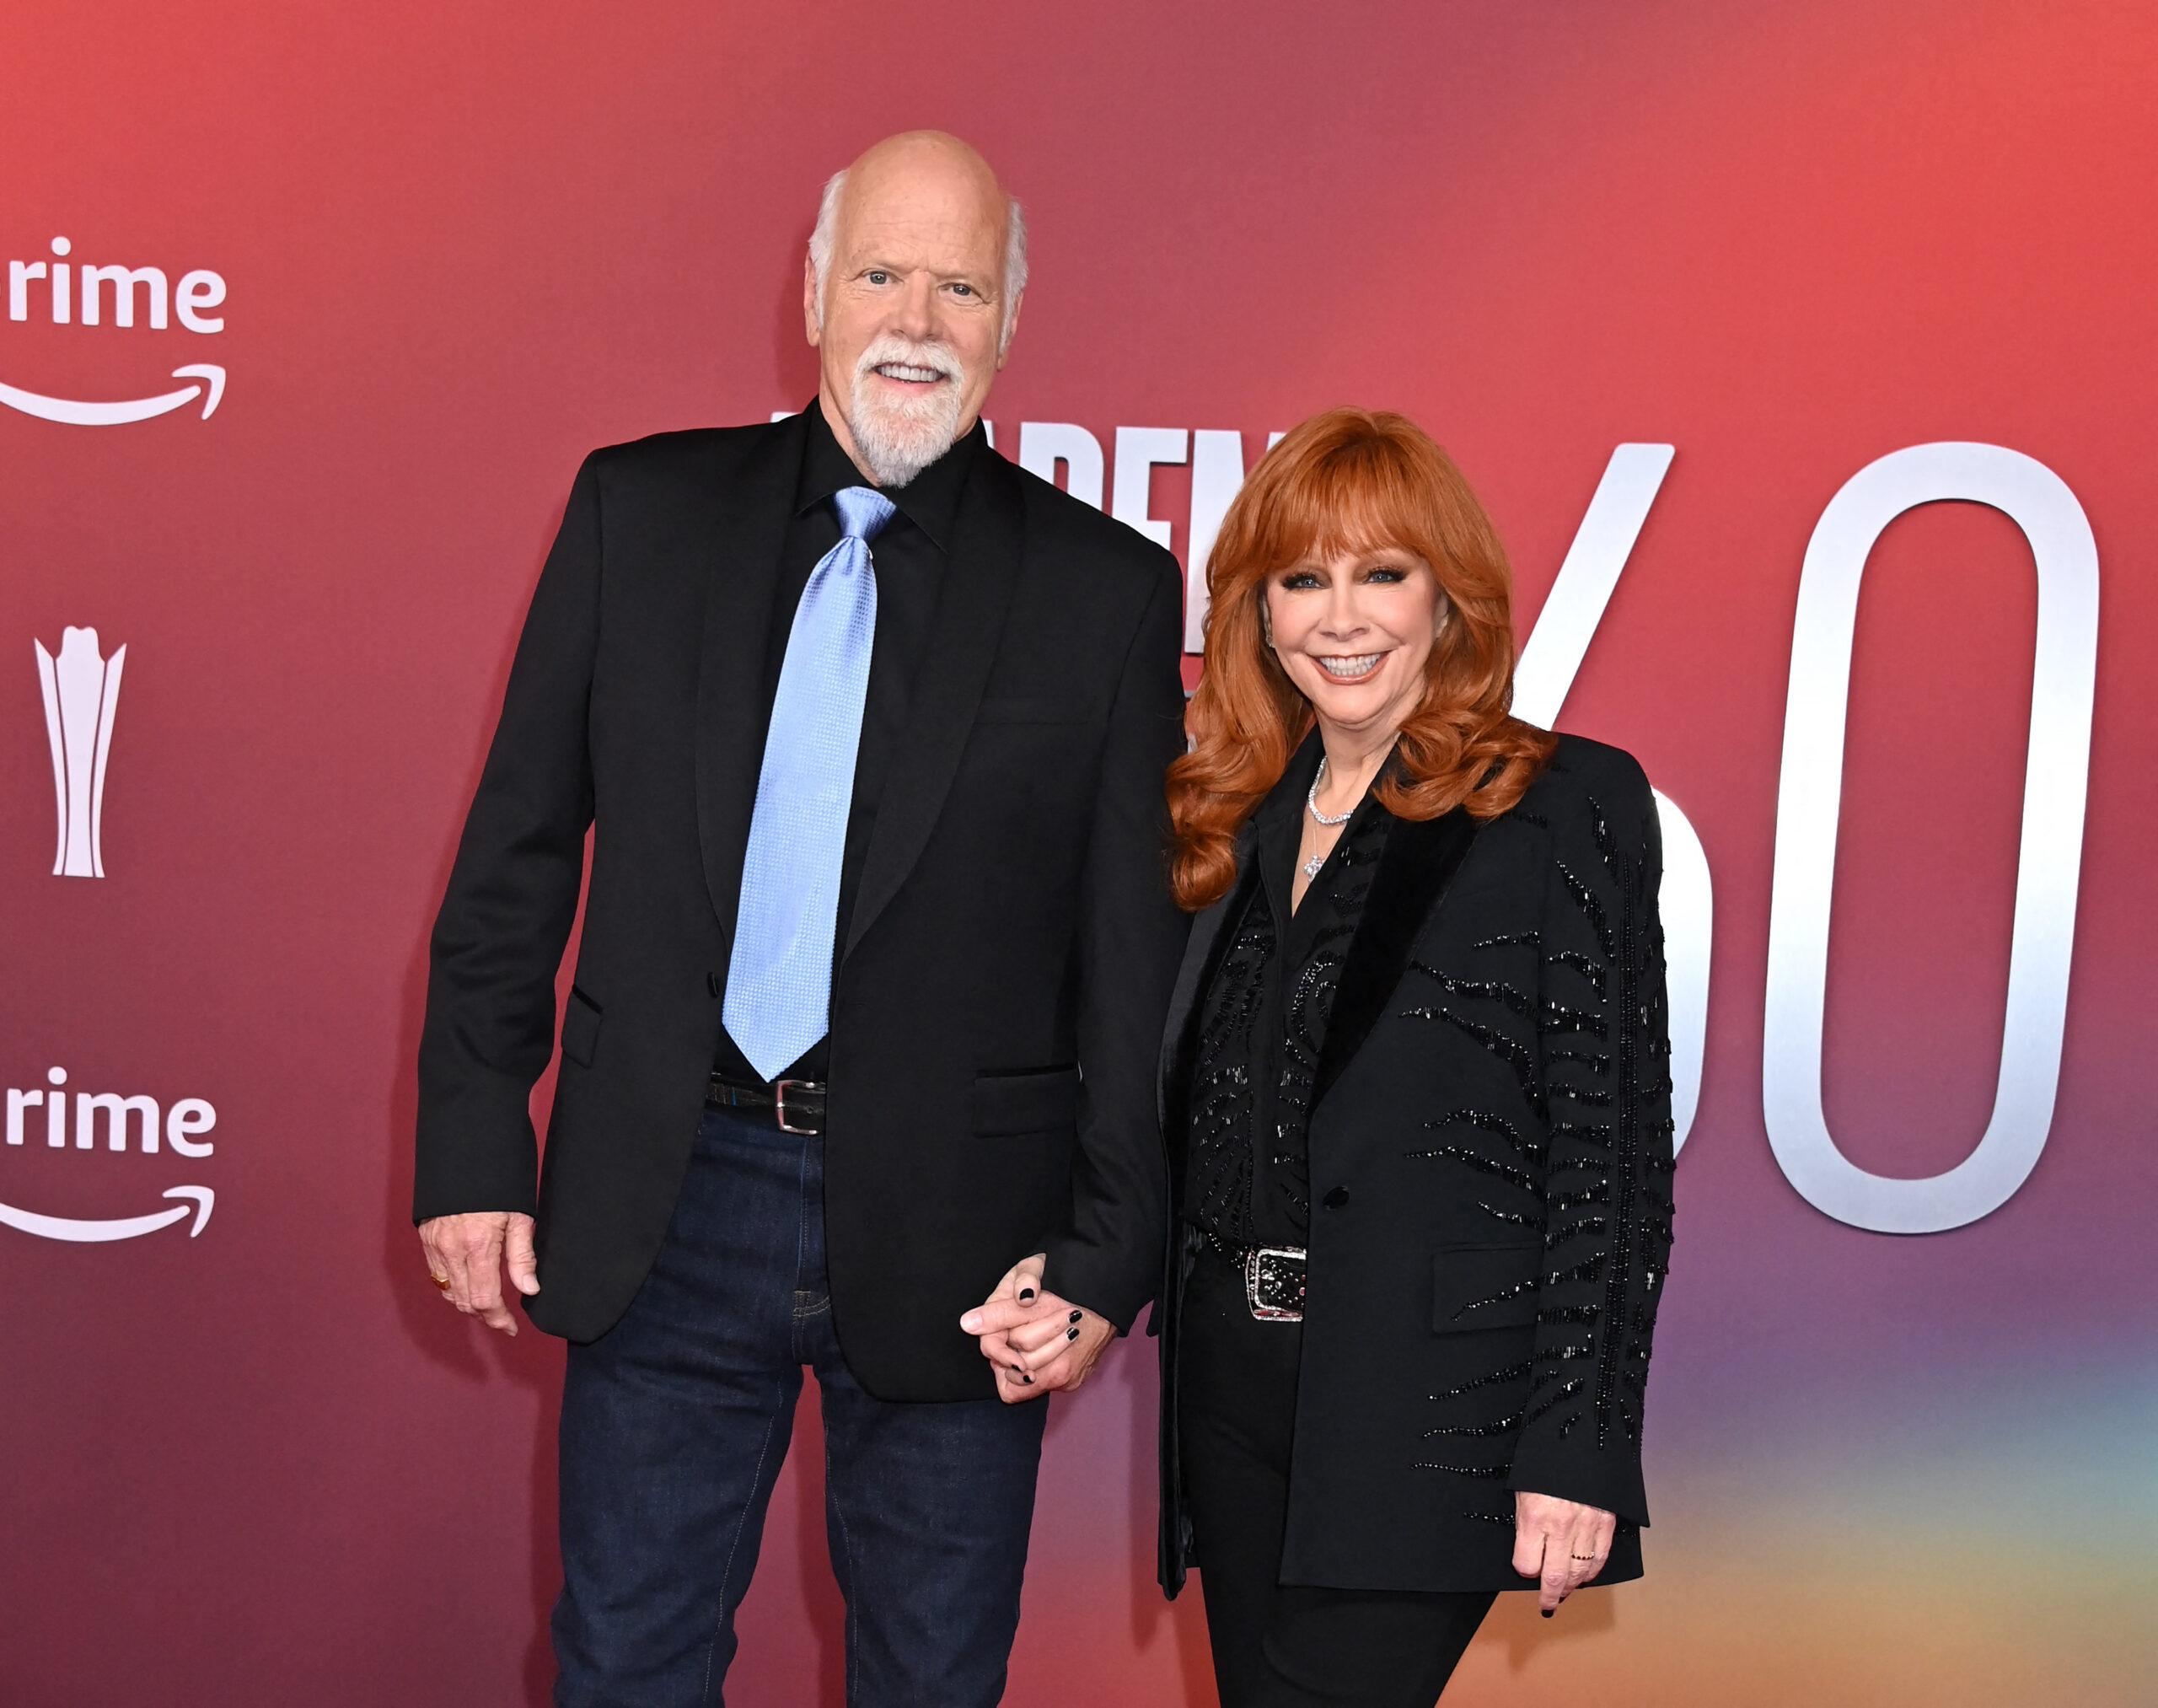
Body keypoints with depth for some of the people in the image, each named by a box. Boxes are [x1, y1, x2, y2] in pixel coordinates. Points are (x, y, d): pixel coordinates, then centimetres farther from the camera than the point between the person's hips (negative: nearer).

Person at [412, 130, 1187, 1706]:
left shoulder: (1106, 588, -2)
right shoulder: (640, 511, 3)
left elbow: (1140, 957, -2)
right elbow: (516, 854, 5)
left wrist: (1109, 1254, -6)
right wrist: (474, 1147, 1)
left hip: (952, 1225, -1)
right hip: (670, 1204, 1)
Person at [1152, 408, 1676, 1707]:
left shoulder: (1566, 807, -5)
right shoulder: (1235, 822, 12)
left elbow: (1612, 1148, -9)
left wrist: (1577, 1450, -13)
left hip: (1428, 1406, -6)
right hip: (1237, 1397, 6)